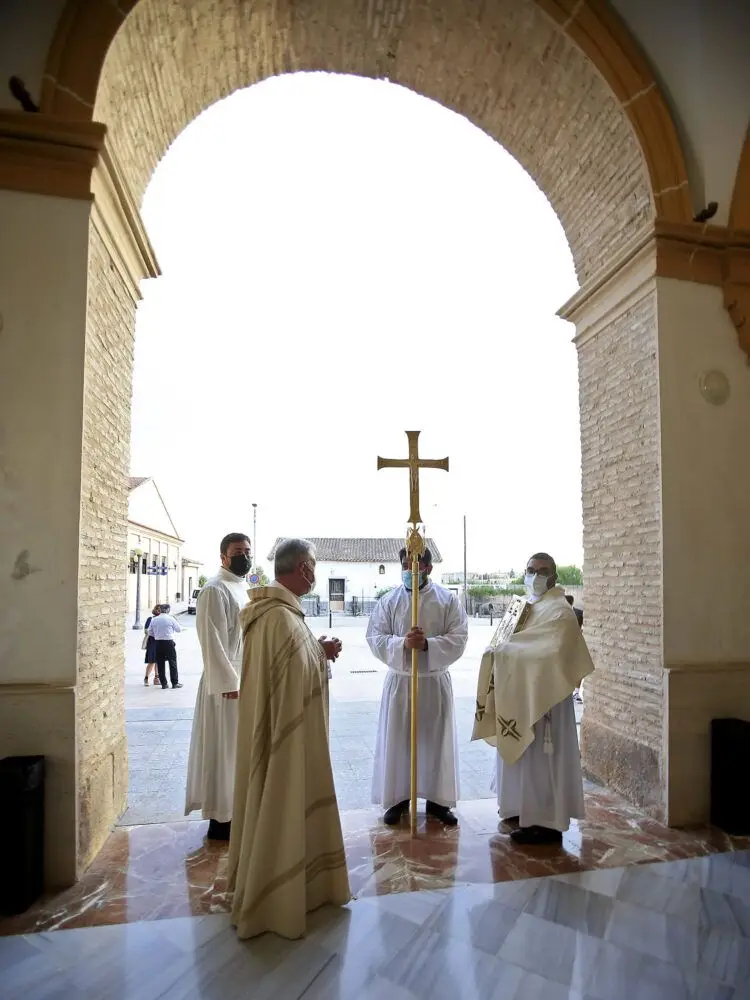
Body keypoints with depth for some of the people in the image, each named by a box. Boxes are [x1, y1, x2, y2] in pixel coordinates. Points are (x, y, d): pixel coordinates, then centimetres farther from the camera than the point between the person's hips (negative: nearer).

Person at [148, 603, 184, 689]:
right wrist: (176, 621, 17)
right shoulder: (170, 619, -8)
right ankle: (175, 683, 6)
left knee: (160, 664, 10)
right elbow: (179, 629, 1)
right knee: (172, 663, 5)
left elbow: (150, 632, 8)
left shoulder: (154, 619, 2)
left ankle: (164, 683, 12)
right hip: (169, 642, -3)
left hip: (158, 643, 3)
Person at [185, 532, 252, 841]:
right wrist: (229, 682, -20)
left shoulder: (245, 589, 13)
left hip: (247, 679, 9)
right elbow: (212, 641, -19)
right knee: (223, 749, 2)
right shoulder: (215, 590, -15)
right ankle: (220, 818, 14)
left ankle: (234, 810, 31)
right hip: (227, 682, -9)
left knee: (240, 748, 17)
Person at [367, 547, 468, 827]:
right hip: (399, 681, 0)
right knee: (397, 740, 7)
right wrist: (402, 643, -24)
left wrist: (428, 644, -25)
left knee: (437, 740, 9)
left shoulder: (448, 599, -4)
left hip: (435, 681, 0)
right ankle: (397, 798, 23)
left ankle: (438, 800, 25)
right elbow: (375, 638, -6)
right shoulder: (388, 600, -2)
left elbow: (458, 638, -10)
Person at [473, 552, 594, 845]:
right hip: (523, 692, 9)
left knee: (540, 755, -2)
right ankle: (528, 810, 31)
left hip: (544, 694, -9)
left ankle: (547, 822, 10)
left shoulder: (559, 610, -15)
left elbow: (552, 655, -25)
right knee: (525, 753, 17)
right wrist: (503, 651, -2)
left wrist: (504, 653, -25)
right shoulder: (530, 606, 12)